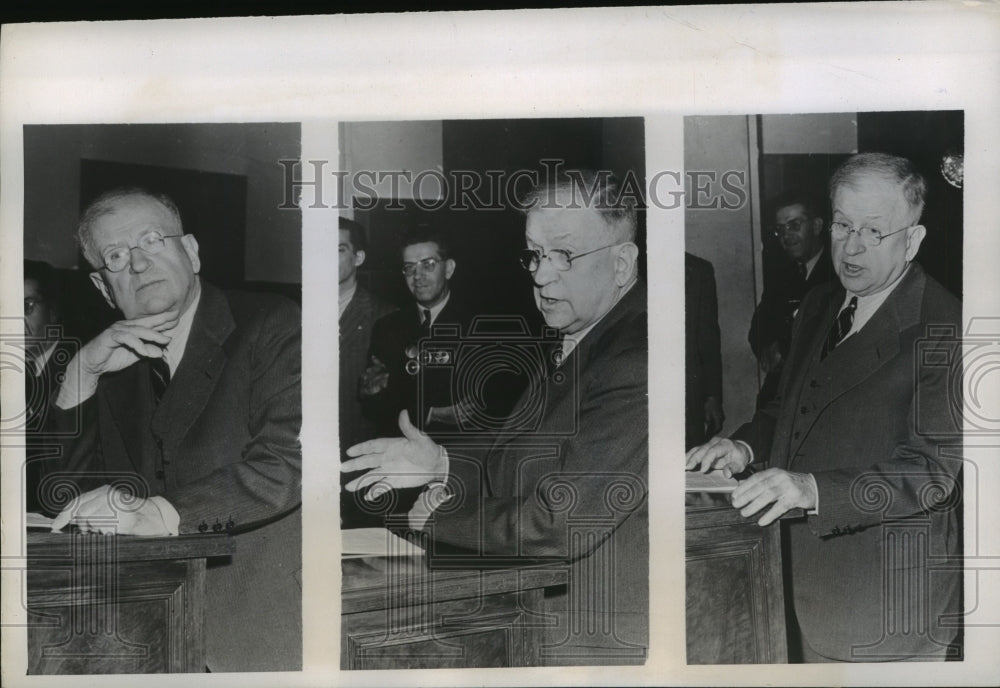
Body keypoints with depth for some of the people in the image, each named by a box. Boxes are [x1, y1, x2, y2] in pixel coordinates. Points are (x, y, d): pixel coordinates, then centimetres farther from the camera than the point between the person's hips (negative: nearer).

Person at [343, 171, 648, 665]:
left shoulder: (637, 364, -23)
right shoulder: (573, 346, 9)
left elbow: (559, 523, -26)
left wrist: (436, 518, -12)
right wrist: (442, 465, 0)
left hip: (595, 644, -8)